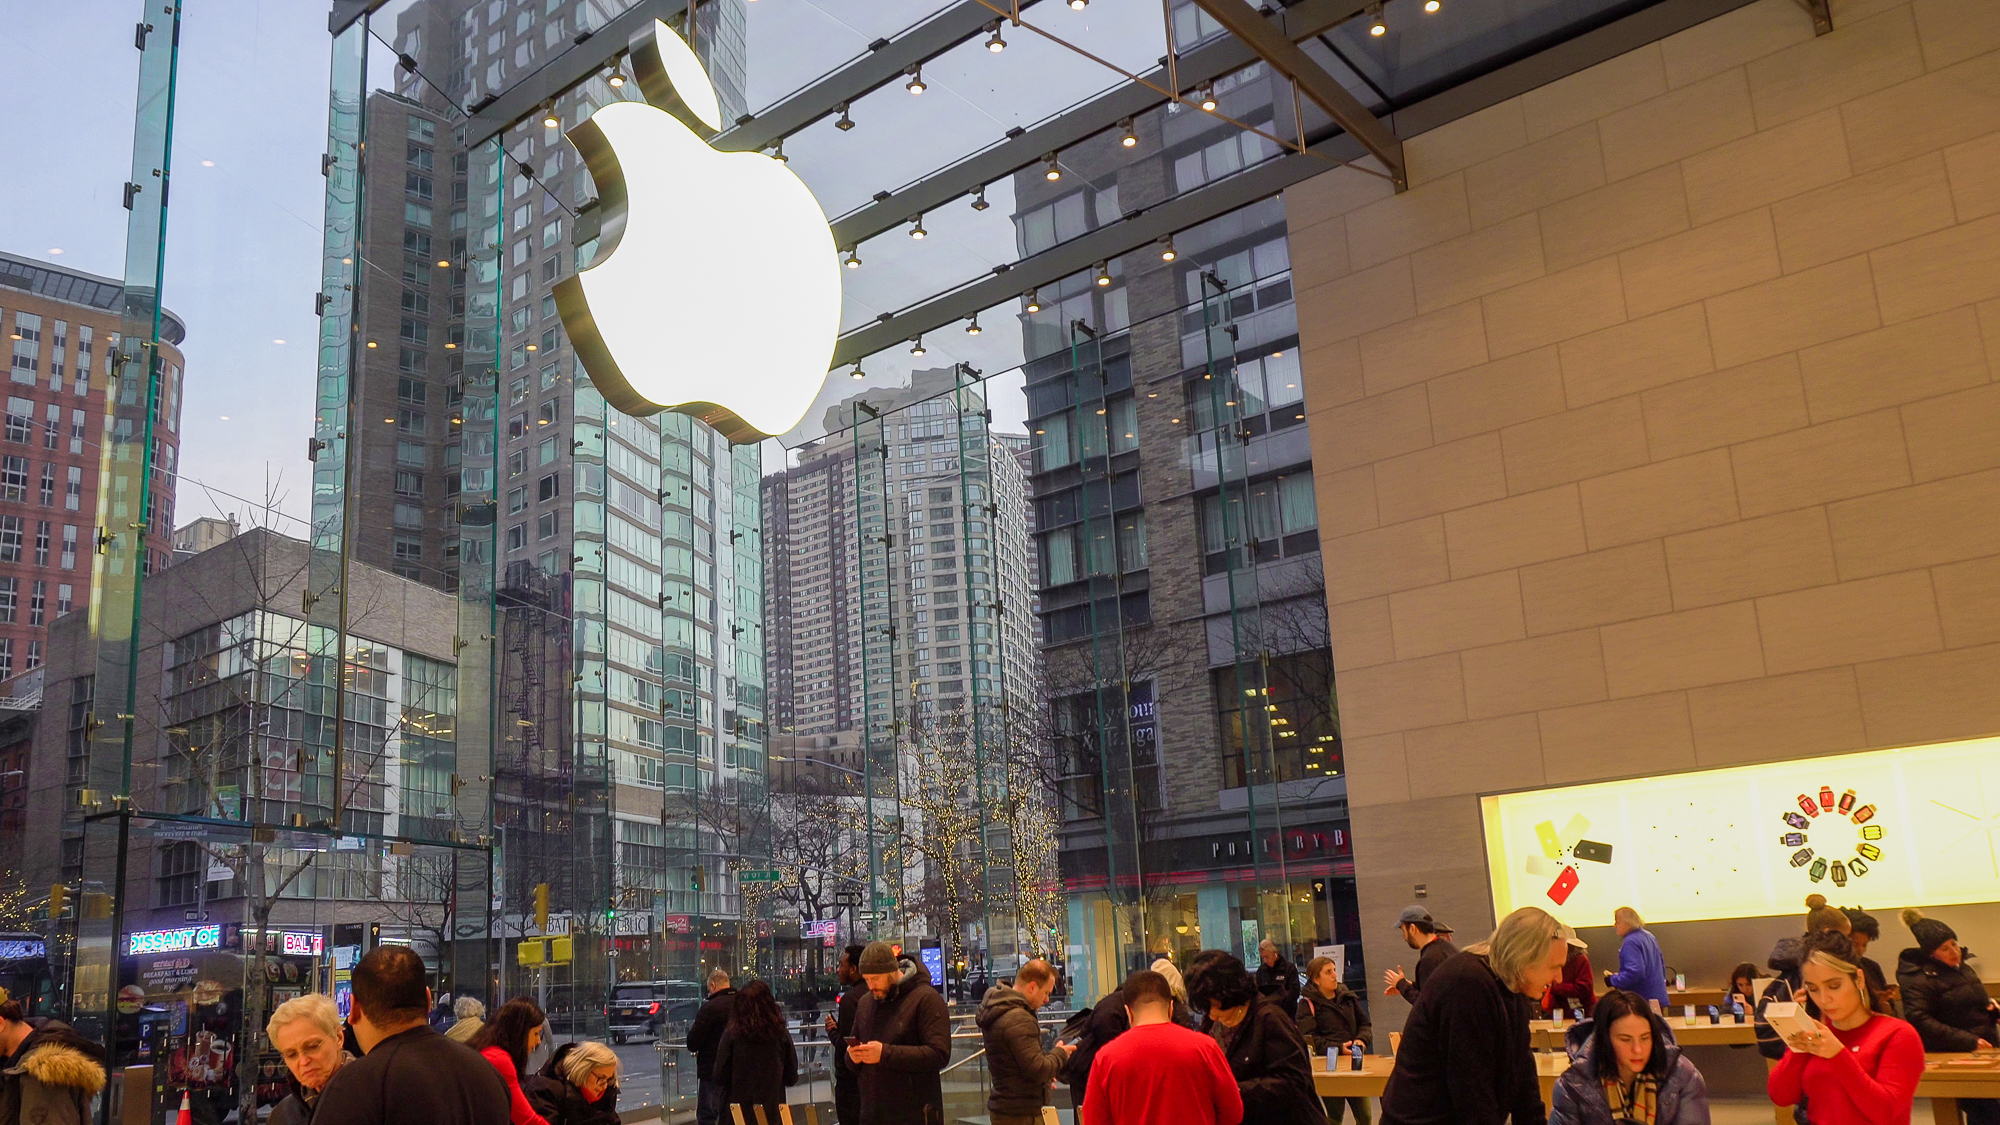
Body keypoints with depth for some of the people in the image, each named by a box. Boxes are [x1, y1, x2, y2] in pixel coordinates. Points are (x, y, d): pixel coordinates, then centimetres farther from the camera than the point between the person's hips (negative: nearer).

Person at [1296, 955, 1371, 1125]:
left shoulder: (1348, 997, 12)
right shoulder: (1308, 1004, -4)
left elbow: (1364, 1023, 17)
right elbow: (1308, 1039, -12)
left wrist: (1361, 1040, -5)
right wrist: (1338, 1047, -20)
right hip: (1327, 1065, -4)